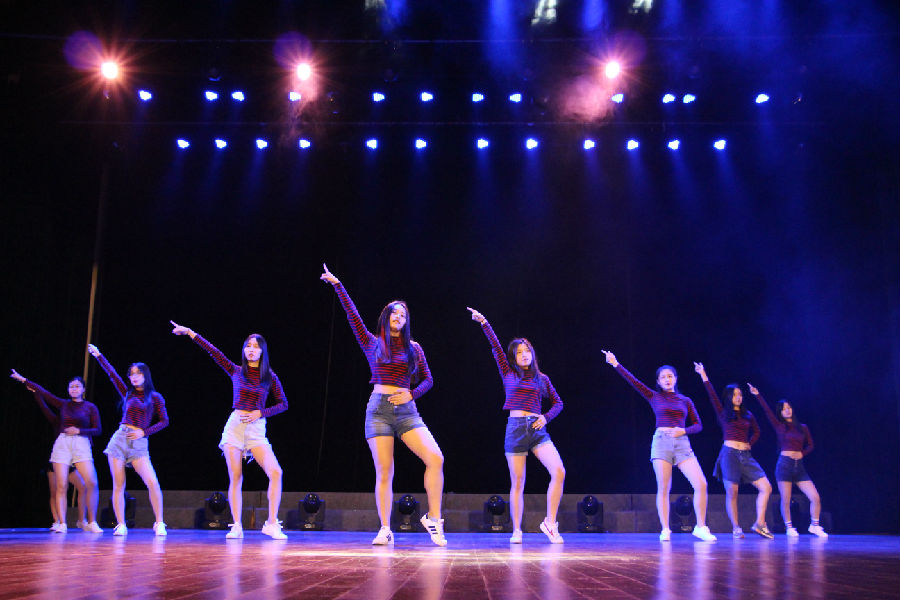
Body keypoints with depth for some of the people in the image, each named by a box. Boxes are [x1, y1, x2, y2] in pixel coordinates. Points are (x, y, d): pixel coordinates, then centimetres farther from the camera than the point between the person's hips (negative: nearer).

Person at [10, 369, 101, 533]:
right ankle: (61, 523, -7)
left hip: (81, 444, -2)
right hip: (62, 444, 2)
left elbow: (97, 430, 5)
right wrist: (23, 380, 13)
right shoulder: (64, 404, 14)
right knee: (61, 486, -9)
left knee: (91, 483, -15)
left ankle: (91, 522, -7)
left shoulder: (90, 407, 8)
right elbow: (43, 392, 15)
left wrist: (79, 431, -9)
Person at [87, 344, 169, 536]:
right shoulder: (127, 394, 14)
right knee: (118, 485, -1)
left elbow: (164, 421, 5)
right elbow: (112, 374, 13)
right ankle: (120, 525, 6)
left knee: (153, 482, -17)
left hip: (139, 444, -2)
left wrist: (143, 432, -5)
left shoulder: (155, 397, 7)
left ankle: (159, 523, -10)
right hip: (120, 439, 3)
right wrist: (98, 355, 12)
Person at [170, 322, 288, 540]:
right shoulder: (236, 371, 8)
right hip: (235, 425, 1)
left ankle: (272, 523, -11)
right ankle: (236, 526, 4)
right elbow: (213, 351, 5)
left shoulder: (270, 377, 6)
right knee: (235, 478, -2)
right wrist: (190, 333, 3)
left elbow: (283, 403, 9)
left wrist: (260, 413, -5)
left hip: (257, 428, 0)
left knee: (275, 472, -17)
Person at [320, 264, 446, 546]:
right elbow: (352, 315, 5)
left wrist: (411, 394, -3)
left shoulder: (414, 348, 13)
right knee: (384, 472, -5)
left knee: (435, 458, -17)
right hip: (379, 409, -1)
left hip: (406, 411, 1)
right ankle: (385, 529, 5)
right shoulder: (372, 343, 10)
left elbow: (427, 380, 16)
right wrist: (337, 285, 3)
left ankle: (433, 518, -6)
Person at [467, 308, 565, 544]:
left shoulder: (542, 379, 15)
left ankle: (550, 522, -5)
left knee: (559, 472, -17)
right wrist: (484, 324, -2)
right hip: (515, 428, -1)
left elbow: (557, 403, 21)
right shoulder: (509, 373, 11)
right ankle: (516, 531, 9)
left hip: (537, 429, 2)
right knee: (517, 483, -1)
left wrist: (546, 418, 3)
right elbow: (496, 347, 4)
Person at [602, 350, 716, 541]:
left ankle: (701, 527, 1)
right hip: (661, 442, -2)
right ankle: (665, 530, 2)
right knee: (663, 489, -5)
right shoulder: (654, 397, 10)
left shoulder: (685, 401, 16)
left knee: (701, 484, -11)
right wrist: (615, 364, -2)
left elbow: (698, 425, 15)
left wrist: (684, 430, -5)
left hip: (682, 443, 2)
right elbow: (633, 381, 4)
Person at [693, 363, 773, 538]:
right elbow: (713, 396, -6)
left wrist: (749, 443, 12)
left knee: (766, 487, -6)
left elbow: (756, 432, 29)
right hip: (729, 454, -4)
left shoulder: (748, 415, 16)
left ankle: (759, 523, 0)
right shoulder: (724, 413, 5)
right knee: (732, 492, -6)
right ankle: (736, 527, 3)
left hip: (746, 455, 4)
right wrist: (704, 377, -13)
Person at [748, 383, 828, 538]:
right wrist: (757, 395, -14)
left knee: (815, 497, -5)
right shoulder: (779, 426, 3)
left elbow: (810, 445, 19)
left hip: (799, 466, 3)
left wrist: (802, 453, -1)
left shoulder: (802, 428, 11)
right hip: (784, 464, -3)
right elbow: (767, 410, -6)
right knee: (785, 500, -3)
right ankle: (789, 528, 14)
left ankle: (814, 526, 13)